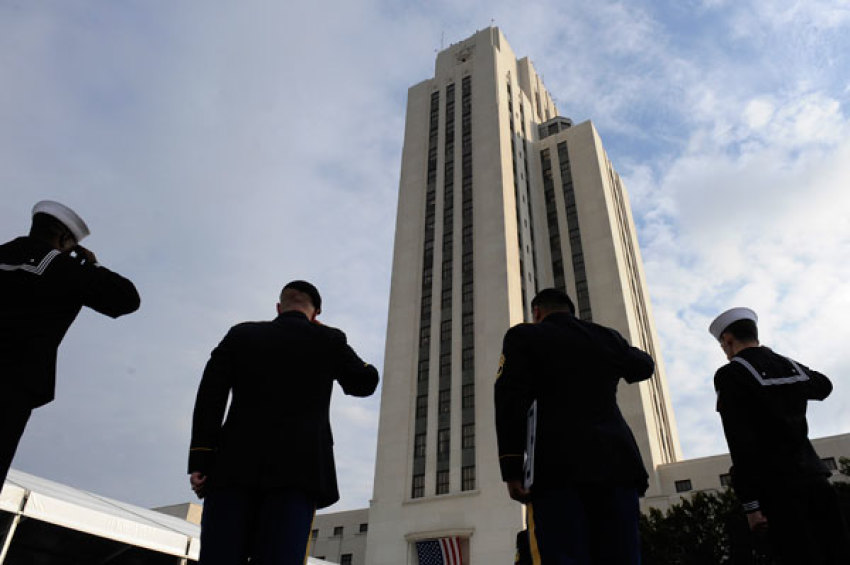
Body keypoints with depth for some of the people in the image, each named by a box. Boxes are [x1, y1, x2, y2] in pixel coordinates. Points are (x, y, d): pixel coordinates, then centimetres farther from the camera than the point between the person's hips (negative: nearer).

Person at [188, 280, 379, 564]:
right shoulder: (329, 340, 9)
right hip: (296, 468, -1)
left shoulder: (240, 335, 14)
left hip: (235, 466, 2)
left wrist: (200, 462, 2)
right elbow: (365, 383, 21)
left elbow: (210, 395, 5)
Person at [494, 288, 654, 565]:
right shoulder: (607, 336, 19)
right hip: (616, 462, 4)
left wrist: (511, 470, -8)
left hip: (557, 466, -4)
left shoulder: (523, 336, 8)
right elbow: (644, 367, 39)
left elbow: (510, 398, -6)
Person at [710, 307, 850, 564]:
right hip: (814, 477, 6)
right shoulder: (791, 365, 12)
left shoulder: (730, 374, -8)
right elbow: (824, 386, 38)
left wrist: (750, 504, -15)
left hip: (776, 487, -6)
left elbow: (740, 443, -16)